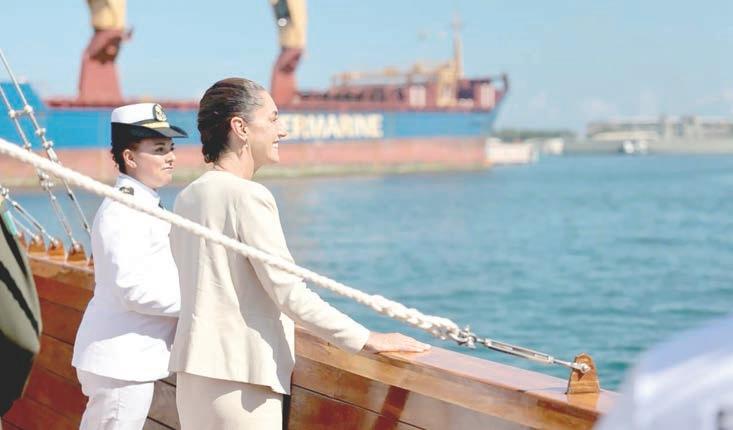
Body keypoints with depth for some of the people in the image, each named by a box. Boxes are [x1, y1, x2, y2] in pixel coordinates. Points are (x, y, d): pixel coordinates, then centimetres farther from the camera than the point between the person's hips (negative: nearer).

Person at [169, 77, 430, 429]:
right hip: (238, 379, -9)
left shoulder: (187, 197, 12)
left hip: (194, 374, 9)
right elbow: (289, 292, -18)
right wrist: (366, 340, -12)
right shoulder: (247, 196, -15)